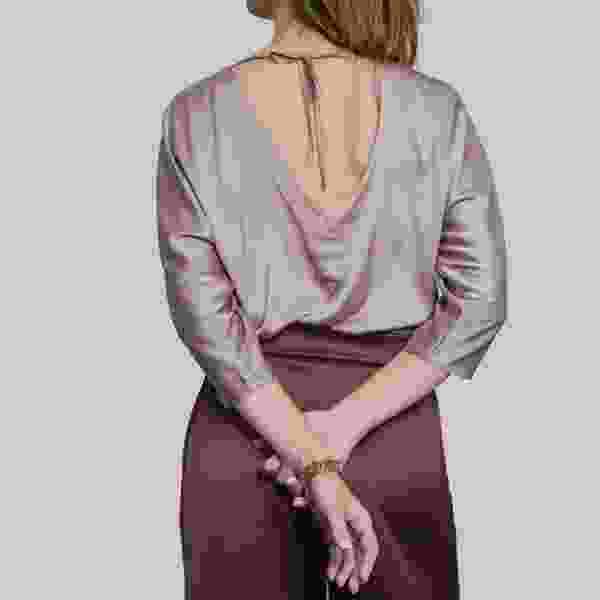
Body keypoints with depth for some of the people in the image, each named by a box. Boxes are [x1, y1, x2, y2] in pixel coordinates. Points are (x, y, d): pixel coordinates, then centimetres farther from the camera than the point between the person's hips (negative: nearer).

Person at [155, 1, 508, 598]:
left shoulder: (196, 117, -9)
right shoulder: (436, 111, -7)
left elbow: (202, 311, -14)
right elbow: (479, 300, -11)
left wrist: (314, 464, -15)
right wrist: (349, 422, -13)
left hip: (243, 429, 0)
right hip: (396, 436, 1)